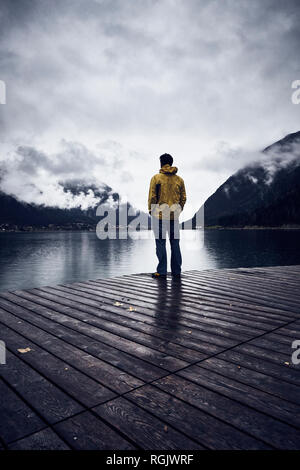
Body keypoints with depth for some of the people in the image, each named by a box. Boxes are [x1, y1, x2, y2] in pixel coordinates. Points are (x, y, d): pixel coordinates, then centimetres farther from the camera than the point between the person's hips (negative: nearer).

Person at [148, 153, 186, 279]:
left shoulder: (156, 178, -4)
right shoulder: (179, 179, 7)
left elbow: (152, 196, -7)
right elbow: (183, 197, 9)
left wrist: (151, 210, 4)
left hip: (159, 215, -3)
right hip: (174, 216, 4)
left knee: (161, 243, 0)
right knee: (175, 243, 9)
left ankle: (162, 272, 2)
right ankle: (176, 271, 14)